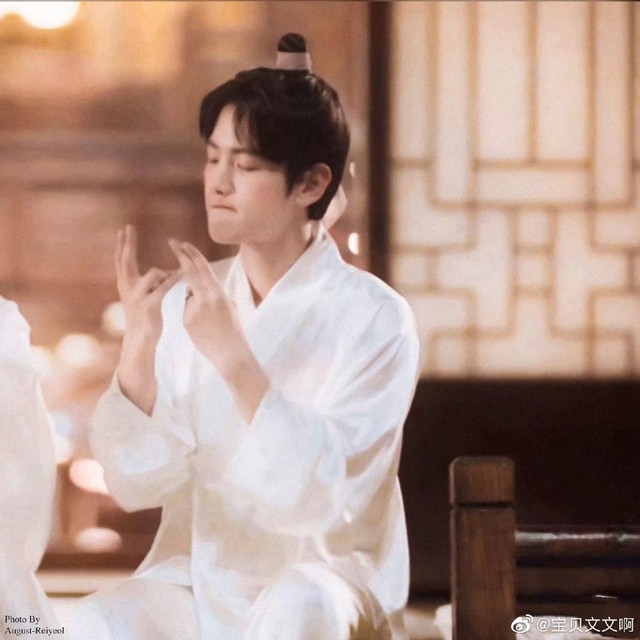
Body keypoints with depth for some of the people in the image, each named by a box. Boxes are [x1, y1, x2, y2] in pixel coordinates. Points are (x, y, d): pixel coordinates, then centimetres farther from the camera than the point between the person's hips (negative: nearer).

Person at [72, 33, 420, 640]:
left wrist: (234, 358, -30)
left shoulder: (374, 318, -10)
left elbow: (322, 496, -21)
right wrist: (139, 347, -20)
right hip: (196, 583, 3)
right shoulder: (187, 301, 2)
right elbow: (137, 483, -5)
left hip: (327, 581, -3)